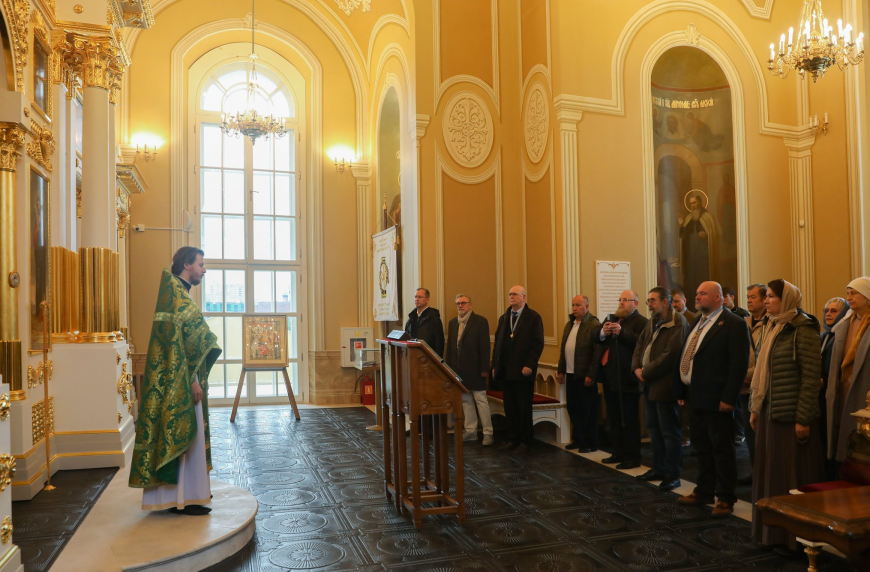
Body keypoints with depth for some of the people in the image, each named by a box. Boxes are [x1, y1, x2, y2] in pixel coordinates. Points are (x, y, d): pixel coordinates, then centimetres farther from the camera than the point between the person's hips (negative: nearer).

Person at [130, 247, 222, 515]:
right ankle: (179, 498, 3)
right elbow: (175, 341, -21)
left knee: (183, 433, 14)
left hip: (182, 379, 10)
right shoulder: (175, 294, -14)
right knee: (181, 434, -5)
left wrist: (196, 377, 20)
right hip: (178, 380, -10)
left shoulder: (179, 293, 17)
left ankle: (190, 490, 23)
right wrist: (192, 380, -21)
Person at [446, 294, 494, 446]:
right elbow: (450, 346, 12)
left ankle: (488, 432, 5)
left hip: (474, 369, -6)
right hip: (459, 369, 6)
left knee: (481, 400, -2)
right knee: (466, 401, 10)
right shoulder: (452, 323, 12)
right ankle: (471, 431, 18)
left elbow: (485, 346, -10)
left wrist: (484, 369, -14)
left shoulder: (480, 321, -6)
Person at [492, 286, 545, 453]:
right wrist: (495, 365, 6)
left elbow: (538, 344, -8)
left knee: (524, 407, 3)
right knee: (509, 408, 8)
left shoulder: (533, 317, -2)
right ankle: (512, 439, 17)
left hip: (523, 371, -5)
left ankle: (525, 441, 13)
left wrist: (529, 365, -15)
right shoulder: (503, 318, 15)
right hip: (505, 370, 5)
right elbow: (497, 343, 13)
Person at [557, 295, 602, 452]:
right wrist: (561, 370, 14)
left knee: (588, 410, 2)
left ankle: (591, 444, 13)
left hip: (584, 375, -7)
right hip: (570, 374, 8)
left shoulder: (594, 324, -11)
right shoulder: (569, 324, 14)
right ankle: (578, 439, 25)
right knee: (573, 408, 13)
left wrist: (591, 374, -18)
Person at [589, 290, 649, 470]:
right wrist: (603, 332, -13)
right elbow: (594, 335, 8)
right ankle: (618, 453, 27)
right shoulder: (611, 318, 16)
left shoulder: (641, 322, -8)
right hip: (609, 375, 8)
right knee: (613, 418, 16)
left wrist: (621, 332, -31)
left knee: (629, 420, 0)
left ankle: (632, 457, 9)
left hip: (626, 377, -8)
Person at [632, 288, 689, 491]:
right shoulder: (653, 322, 14)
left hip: (665, 385, -9)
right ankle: (658, 468, 29)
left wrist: (647, 372, -15)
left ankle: (672, 474, 9)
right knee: (654, 428, 17)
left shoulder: (678, 323, -16)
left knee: (669, 432, 0)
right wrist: (637, 368, -2)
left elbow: (670, 356, -23)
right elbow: (640, 344, 15)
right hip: (649, 384, 9)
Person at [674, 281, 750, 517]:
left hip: (716, 399, -8)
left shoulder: (734, 324, -11)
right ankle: (704, 491, 30)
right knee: (701, 447, 17)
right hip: (695, 398, 8)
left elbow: (739, 364, -16)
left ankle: (726, 498, 15)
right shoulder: (697, 322, 14)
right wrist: (681, 390, 10)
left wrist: (728, 398, -19)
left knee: (722, 449, 3)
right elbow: (685, 357, 14)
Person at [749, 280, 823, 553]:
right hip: (768, 412, 8)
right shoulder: (772, 328, 12)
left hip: (791, 415, -8)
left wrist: (803, 418, -16)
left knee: (794, 473, 3)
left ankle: (797, 532, 16)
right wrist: (755, 409, 13)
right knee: (770, 472, 13)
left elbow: (811, 376, -15)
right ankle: (772, 530, 25)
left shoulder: (803, 329, -12)